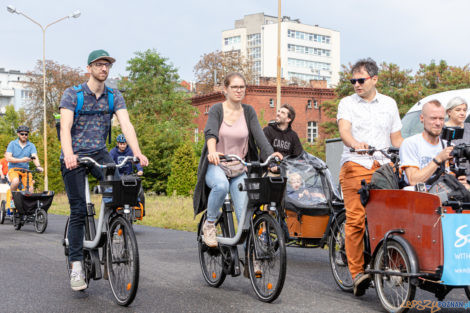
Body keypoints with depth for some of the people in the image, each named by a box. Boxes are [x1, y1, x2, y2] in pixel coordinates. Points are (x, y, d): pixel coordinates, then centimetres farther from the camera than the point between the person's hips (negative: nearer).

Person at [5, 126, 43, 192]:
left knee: (30, 190, -16)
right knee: (16, 181, -34)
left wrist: (38, 166, -31)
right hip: (14, 169, -2)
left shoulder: (31, 145, 6)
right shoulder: (12, 144, 2)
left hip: (25, 170, 2)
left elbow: (35, 157, -10)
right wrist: (21, 160, -22)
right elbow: (8, 158, -9)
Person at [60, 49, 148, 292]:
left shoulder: (114, 96, 3)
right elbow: (65, 127, -18)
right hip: (75, 156, -3)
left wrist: (137, 152, -25)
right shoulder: (72, 94, -6)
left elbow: (126, 124, -9)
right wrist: (68, 154, -37)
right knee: (78, 210, -6)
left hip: (100, 153, 3)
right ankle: (76, 265, 2)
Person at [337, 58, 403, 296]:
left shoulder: (389, 104, 18)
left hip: (384, 166, 2)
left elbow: (396, 138, 20)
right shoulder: (347, 103, 10)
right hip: (355, 166, -2)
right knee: (355, 219, -9)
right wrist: (355, 143, -29)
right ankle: (357, 272, -7)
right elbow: (344, 130, -7)